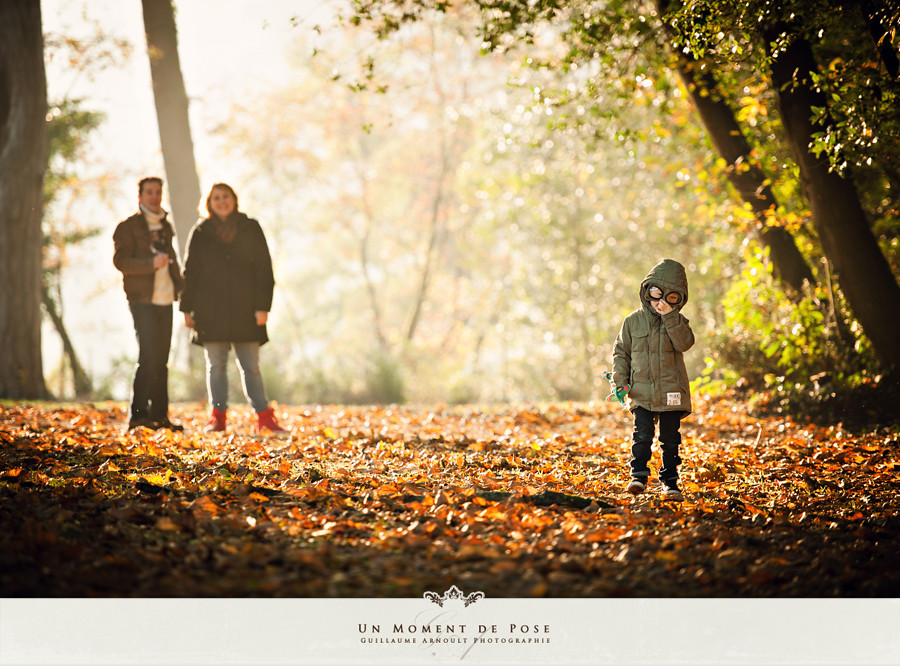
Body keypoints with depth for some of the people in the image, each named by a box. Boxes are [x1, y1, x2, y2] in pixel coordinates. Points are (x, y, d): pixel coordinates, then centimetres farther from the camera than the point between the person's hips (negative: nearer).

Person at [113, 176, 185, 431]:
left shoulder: (165, 226, 18)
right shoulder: (128, 227, -3)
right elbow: (120, 260, -12)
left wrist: (179, 284, 12)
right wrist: (151, 263, -25)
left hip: (165, 301, 7)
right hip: (143, 300, -7)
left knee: (161, 360, 8)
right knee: (149, 358, -14)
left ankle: (159, 415, 13)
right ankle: (138, 414, -11)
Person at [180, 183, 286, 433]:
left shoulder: (250, 229, 5)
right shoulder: (200, 233, 7)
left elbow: (263, 269, 3)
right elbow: (190, 272, 9)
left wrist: (262, 307, -5)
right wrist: (187, 309, 3)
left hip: (244, 310, 0)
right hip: (211, 312, 1)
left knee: (251, 366, 1)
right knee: (216, 365, 3)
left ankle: (264, 416, 6)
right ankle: (217, 416, 9)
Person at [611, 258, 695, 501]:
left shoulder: (677, 322, 5)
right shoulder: (634, 321, 5)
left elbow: (685, 343, -14)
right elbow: (621, 352, 10)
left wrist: (670, 316, -18)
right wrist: (621, 381, 0)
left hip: (672, 393, 1)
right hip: (642, 392, 0)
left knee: (670, 439, 6)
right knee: (642, 434, -10)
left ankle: (670, 481, 15)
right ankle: (638, 475, -2)